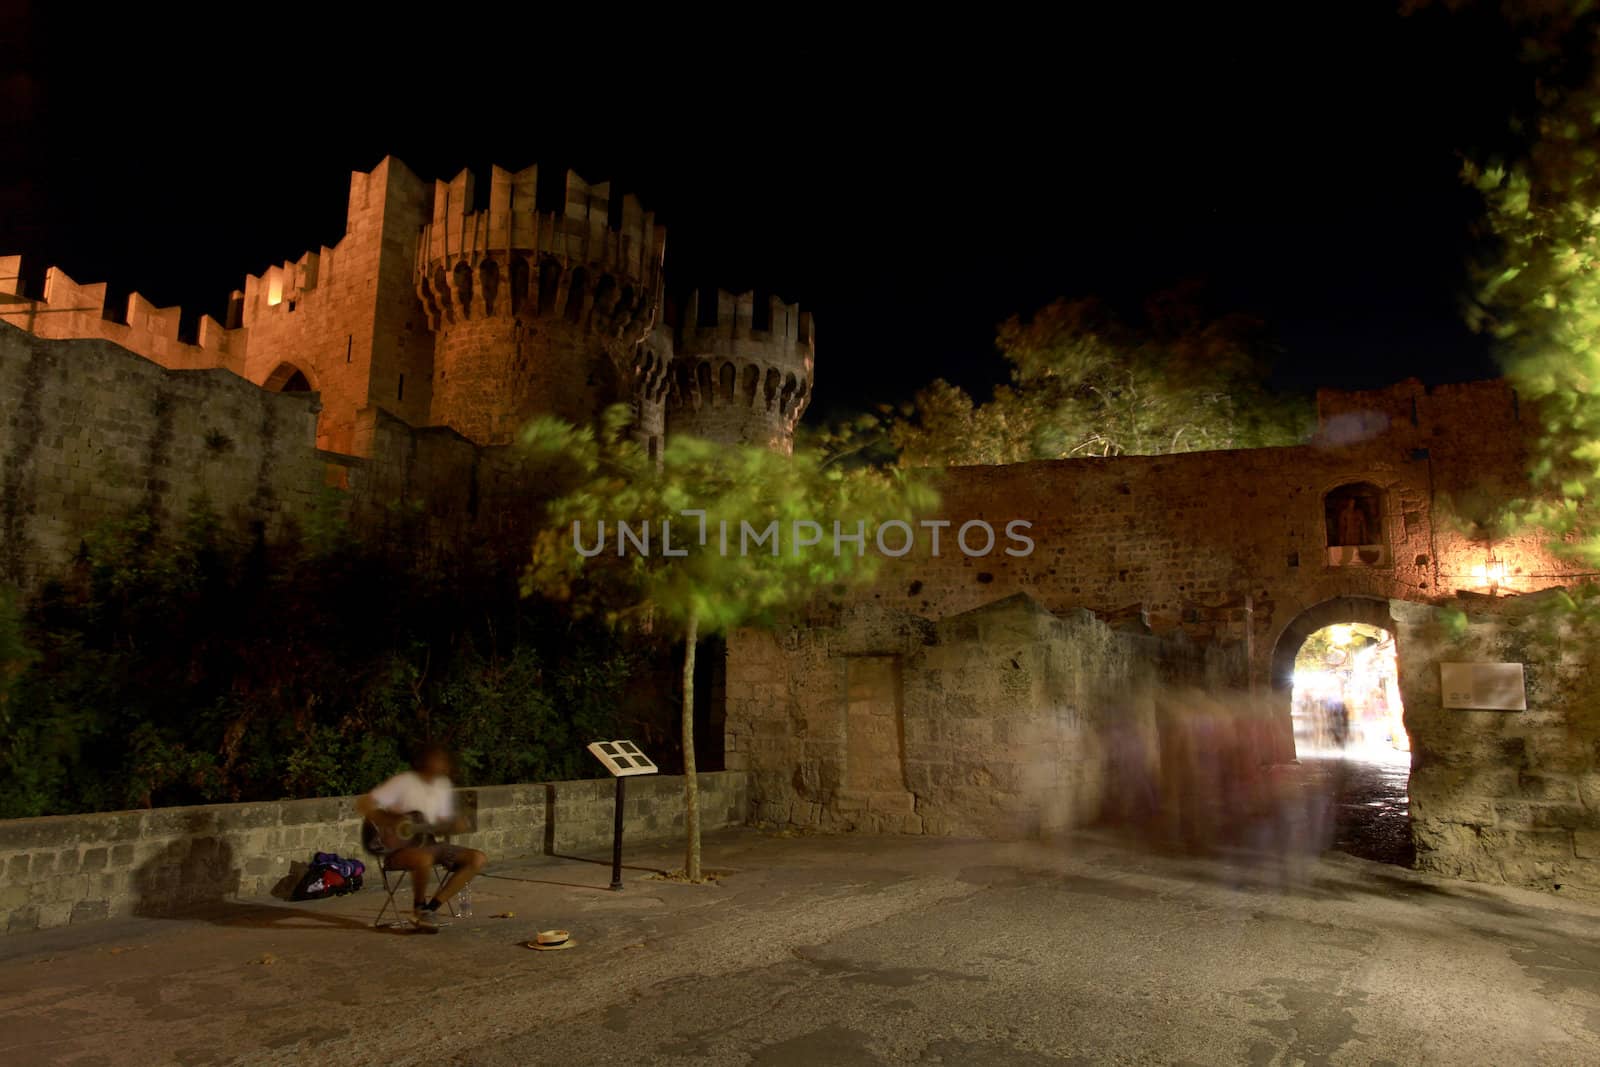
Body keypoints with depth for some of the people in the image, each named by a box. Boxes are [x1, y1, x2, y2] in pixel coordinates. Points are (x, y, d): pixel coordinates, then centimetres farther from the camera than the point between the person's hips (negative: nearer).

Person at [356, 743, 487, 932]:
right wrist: (389, 822, -29)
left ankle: (431, 907, -8)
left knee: (479, 859, -11)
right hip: (399, 847, -7)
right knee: (424, 860, -42)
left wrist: (454, 825, -8)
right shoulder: (404, 782, -13)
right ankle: (419, 908, -12)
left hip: (427, 843, 7)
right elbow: (363, 803, -19)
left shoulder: (443, 786, 7)